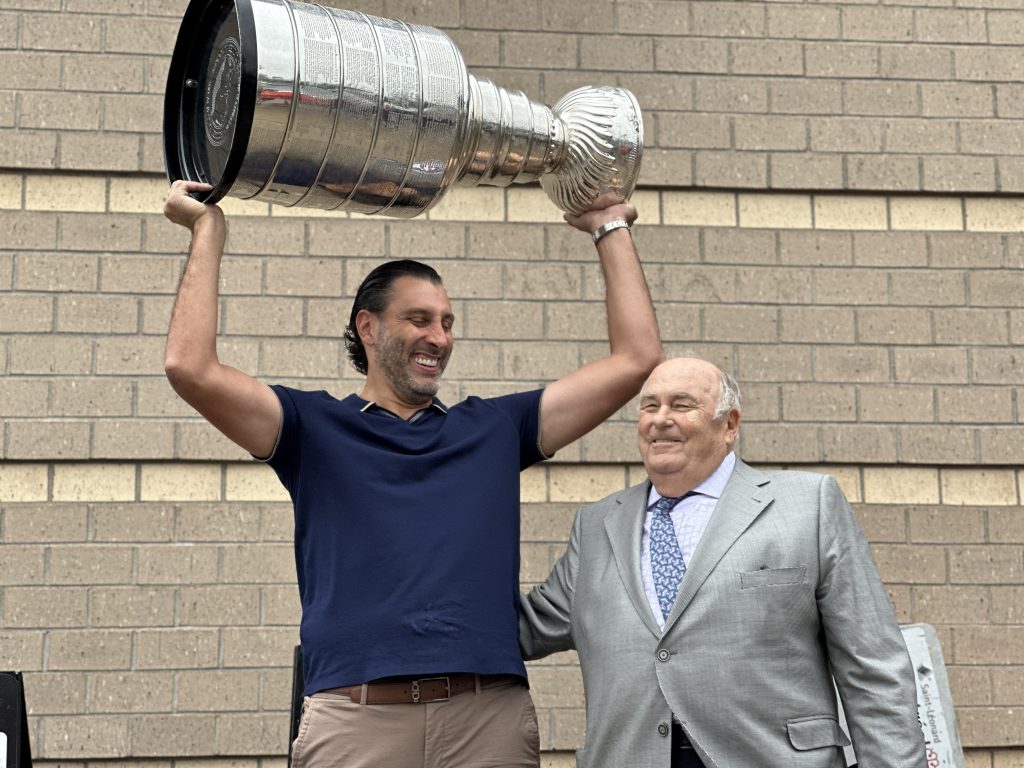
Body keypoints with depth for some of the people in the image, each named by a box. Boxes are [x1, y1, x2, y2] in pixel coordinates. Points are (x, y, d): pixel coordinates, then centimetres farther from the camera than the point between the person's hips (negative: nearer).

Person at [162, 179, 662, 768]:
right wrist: (209, 231, 5)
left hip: (492, 717, 2)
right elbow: (191, 368, -3)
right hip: (354, 719, -2)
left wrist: (612, 231, 20)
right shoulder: (315, 427, 10)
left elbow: (636, 359, 16)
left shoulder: (495, 428, 16)